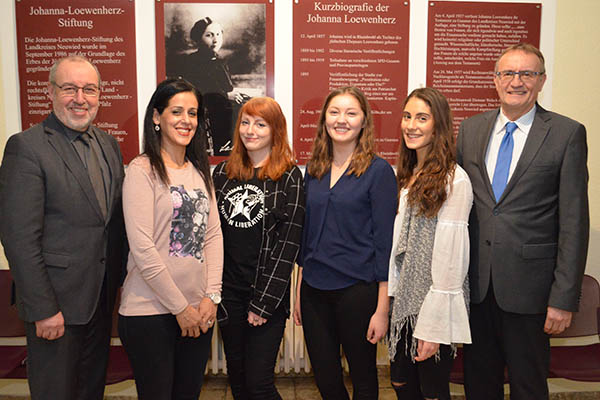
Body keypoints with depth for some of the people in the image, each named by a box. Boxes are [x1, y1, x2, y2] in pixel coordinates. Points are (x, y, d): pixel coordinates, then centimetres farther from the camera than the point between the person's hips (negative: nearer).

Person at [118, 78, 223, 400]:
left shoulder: (199, 171, 11)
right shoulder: (142, 170, -9)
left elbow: (213, 234, 8)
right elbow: (142, 247, -15)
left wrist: (211, 296, -2)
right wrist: (180, 307, -11)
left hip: (199, 311, 6)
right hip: (150, 311, -5)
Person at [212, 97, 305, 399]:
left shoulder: (289, 177, -6)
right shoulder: (222, 173, 7)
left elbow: (288, 243, -10)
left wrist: (263, 303, -13)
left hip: (268, 294, -4)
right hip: (228, 291, 4)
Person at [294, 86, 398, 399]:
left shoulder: (378, 171, -8)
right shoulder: (314, 171, 7)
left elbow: (384, 241, -9)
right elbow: (307, 236, 12)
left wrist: (382, 309, -11)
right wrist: (299, 293, 11)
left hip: (358, 290, -4)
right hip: (314, 290, 5)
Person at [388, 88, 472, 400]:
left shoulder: (455, 180, -15)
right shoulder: (405, 175, 9)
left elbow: (450, 255, -18)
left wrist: (433, 327, -18)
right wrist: (390, 298, 8)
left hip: (434, 305, -7)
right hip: (402, 302, 7)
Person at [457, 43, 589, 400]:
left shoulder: (568, 134, -5)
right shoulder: (470, 129, 7)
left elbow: (574, 221, -7)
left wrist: (564, 299, -10)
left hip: (528, 286, -3)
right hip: (475, 282, 3)